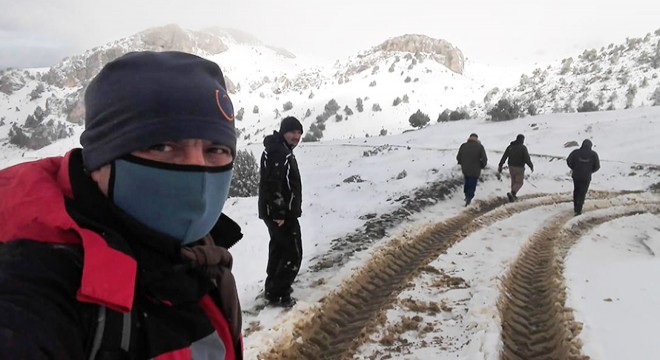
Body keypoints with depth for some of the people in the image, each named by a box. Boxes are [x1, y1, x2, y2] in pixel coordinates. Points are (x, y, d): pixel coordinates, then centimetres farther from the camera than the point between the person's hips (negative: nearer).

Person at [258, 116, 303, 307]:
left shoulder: (283, 151, 17)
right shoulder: (277, 153, -18)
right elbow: (273, 184, -25)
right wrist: (279, 213, -26)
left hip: (282, 212, 11)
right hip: (280, 213, -11)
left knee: (279, 249, 18)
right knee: (293, 253, -5)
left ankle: (273, 289, 28)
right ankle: (278, 293, 1)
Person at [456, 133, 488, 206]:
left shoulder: (463, 146, -4)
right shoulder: (480, 147, -12)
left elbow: (458, 157, 1)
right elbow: (484, 159, -12)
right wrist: (481, 166, 7)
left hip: (465, 169, 4)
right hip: (475, 171, -3)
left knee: (467, 182, 24)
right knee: (472, 185, 6)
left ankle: (467, 196, 36)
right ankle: (468, 198, -6)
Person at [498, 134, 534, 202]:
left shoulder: (510, 146, 4)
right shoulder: (523, 147, -11)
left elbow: (504, 157, 0)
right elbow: (527, 159, -16)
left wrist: (500, 166, 1)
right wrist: (531, 166, -3)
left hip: (511, 167, 5)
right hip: (519, 168, -5)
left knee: (514, 181, 20)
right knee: (519, 183, 3)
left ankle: (513, 196, 25)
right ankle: (512, 193, -21)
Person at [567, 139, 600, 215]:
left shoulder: (576, 152, -9)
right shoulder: (593, 154, -8)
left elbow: (569, 161, -8)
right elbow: (597, 166, -4)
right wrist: (590, 171, 15)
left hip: (576, 175, 2)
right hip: (586, 177, -1)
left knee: (576, 190, 23)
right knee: (582, 193, 8)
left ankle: (575, 207, 31)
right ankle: (578, 210, 3)